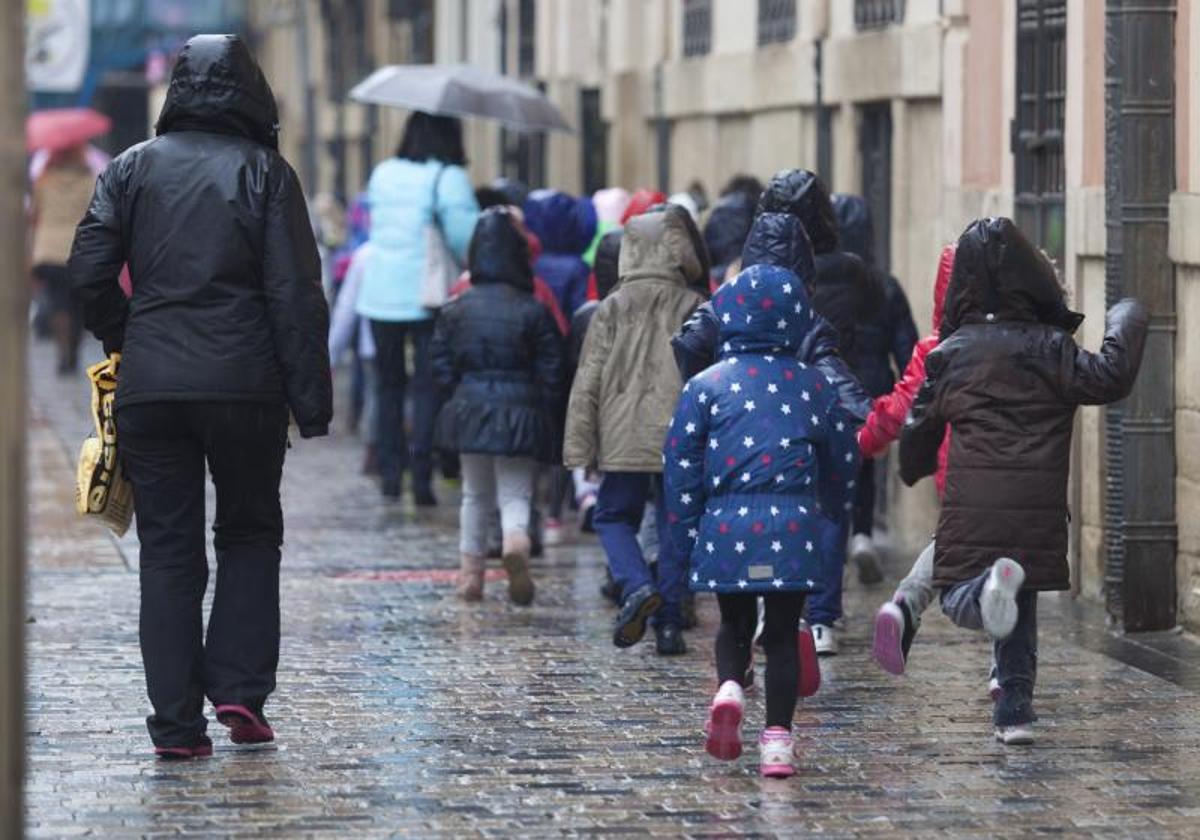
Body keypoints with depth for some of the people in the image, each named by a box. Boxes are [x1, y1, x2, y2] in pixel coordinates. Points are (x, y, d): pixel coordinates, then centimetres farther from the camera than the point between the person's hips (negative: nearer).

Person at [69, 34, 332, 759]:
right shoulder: (265, 171, 0)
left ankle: (177, 724, 2)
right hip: (245, 388, -1)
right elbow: (296, 295, -4)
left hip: (149, 391, 1)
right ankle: (239, 692, 2)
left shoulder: (134, 168, 6)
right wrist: (312, 400, -3)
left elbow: (89, 272, -1)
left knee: (167, 550, 6)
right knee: (250, 535, 16)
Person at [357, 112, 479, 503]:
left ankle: (390, 472, 16)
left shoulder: (382, 174, 7)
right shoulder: (448, 178, -10)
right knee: (428, 386, -1)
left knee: (389, 382, 15)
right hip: (427, 295, -5)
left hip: (380, 295, 5)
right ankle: (421, 476, -8)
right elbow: (466, 238, -15)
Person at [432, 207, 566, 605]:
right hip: (520, 414, -2)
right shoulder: (533, 311, -7)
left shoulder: (456, 308, 0)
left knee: (475, 494, 18)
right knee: (515, 492, 3)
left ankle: (471, 569, 20)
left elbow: (442, 364, 3)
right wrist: (542, 408, 7)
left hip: (470, 408, 2)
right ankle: (516, 539, -28)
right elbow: (551, 370, -5)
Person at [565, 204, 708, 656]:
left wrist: (579, 444, 4)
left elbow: (589, 380, -1)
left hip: (625, 437, -1)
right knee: (675, 525, 9)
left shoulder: (613, 308, 0)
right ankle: (669, 623, 6)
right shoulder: (697, 309, 1)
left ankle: (636, 585, -14)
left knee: (613, 516, 12)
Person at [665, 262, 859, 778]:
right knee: (783, 631, 9)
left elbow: (680, 463, 0)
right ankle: (777, 739, 1)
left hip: (726, 523, 0)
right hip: (794, 525, 0)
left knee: (735, 623, 18)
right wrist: (826, 508, 35)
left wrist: (687, 535, 8)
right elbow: (843, 459, 15)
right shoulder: (813, 385, 6)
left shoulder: (706, 385, 1)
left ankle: (729, 688, -12)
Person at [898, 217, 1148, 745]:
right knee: (1021, 614, 16)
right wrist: (1126, 325, 5)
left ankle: (990, 585, -31)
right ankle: (1015, 712, 13)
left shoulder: (950, 354, 6)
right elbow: (1110, 378, -12)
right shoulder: (1050, 348, 0)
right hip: (1037, 507, 1)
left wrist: (912, 472, 36)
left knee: (959, 600, 5)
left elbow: (920, 429, 14)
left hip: (970, 506, -1)